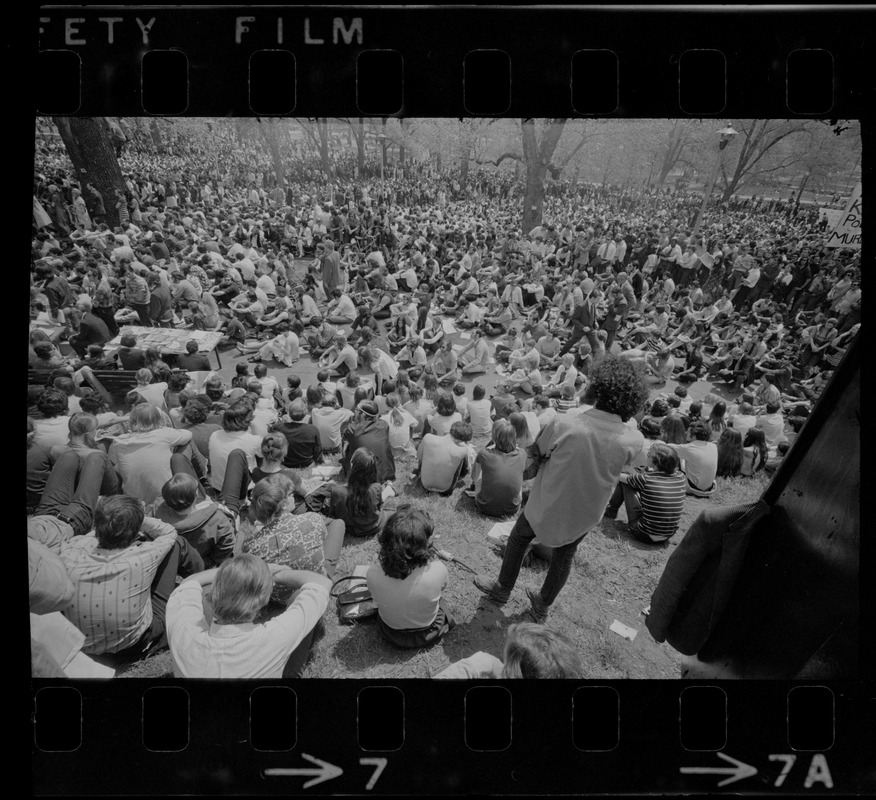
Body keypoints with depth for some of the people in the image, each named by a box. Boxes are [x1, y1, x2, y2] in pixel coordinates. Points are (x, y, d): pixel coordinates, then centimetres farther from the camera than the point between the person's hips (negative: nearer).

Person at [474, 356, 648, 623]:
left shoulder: (563, 425, -31)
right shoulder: (633, 441, -24)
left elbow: (535, 453, -14)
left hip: (547, 506, -2)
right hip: (586, 515, 2)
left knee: (518, 539, 26)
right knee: (564, 556, 27)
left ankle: (502, 589, 47)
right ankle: (543, 605, 49)